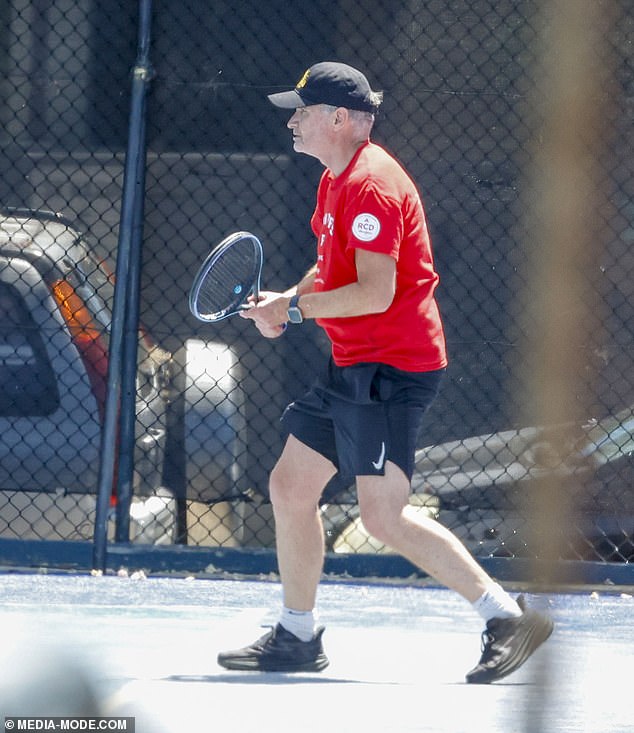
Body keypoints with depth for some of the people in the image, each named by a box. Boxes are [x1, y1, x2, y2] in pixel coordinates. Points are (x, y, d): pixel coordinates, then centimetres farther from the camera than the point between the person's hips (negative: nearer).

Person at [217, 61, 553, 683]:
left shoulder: (371, 187, -18)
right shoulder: (336, 181, 15)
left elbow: (375, 291, -25)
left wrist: (294, 308, -16)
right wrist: (287, 299, 8)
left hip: (389, 369, -11)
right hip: (354, 368, 11)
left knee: (383, 516, -16)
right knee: (290, 486, 13)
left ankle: (507, 617, -13)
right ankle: (296, 637, 23)